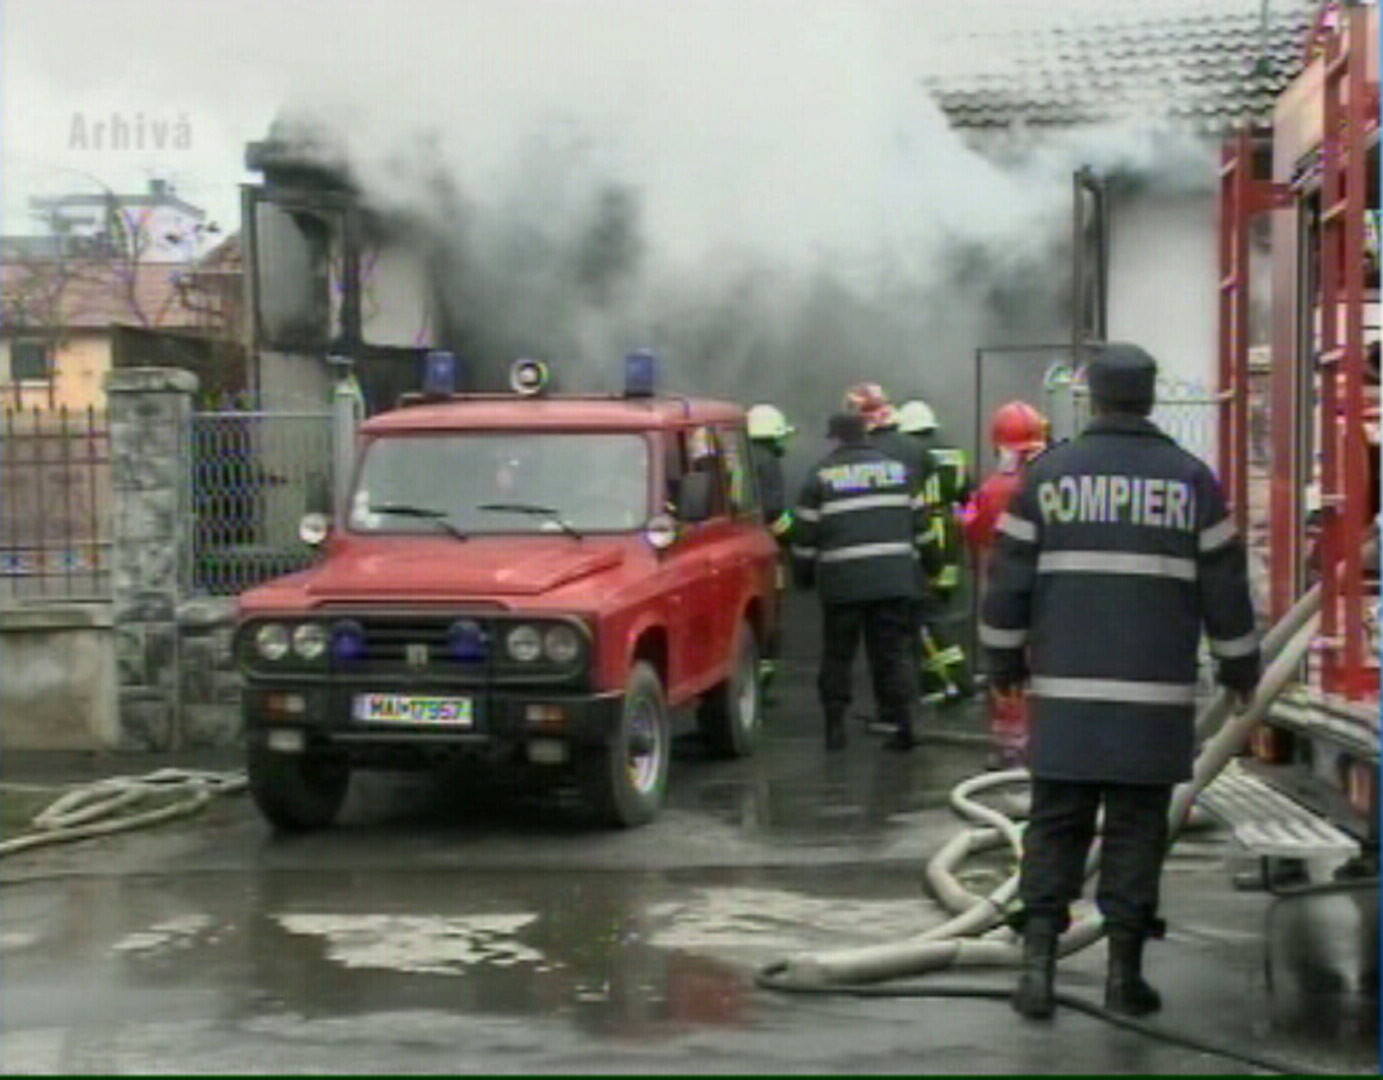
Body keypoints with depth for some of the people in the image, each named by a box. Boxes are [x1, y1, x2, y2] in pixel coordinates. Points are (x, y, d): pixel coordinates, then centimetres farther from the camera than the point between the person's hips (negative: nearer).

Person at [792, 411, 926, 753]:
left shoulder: (822, 475, 0)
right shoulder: (897, 469, 11)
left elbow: (806, 532, 0)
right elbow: (918, 522, 16)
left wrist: (804, 573, 12)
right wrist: (910, 562, 27)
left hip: (843, 582, -3)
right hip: (895, 580, 3)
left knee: (837, 654, 8)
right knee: (894, 651, 6)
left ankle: (835, 724, 9)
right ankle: (903, 722, 0)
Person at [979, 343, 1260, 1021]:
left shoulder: (1047, 475, 2)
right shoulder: (1191, 481, 2)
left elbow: (1008, 582, 3)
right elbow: (1225, 589, 5)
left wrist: (1005, 661, 16)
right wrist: (1240, 670, 18)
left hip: (1065, 692, 0)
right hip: (1156, 697, 0)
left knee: (1056, 825, 8)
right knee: (1136, 829, 7)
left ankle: (1039, 963, 1)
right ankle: (1124, 972, 11)